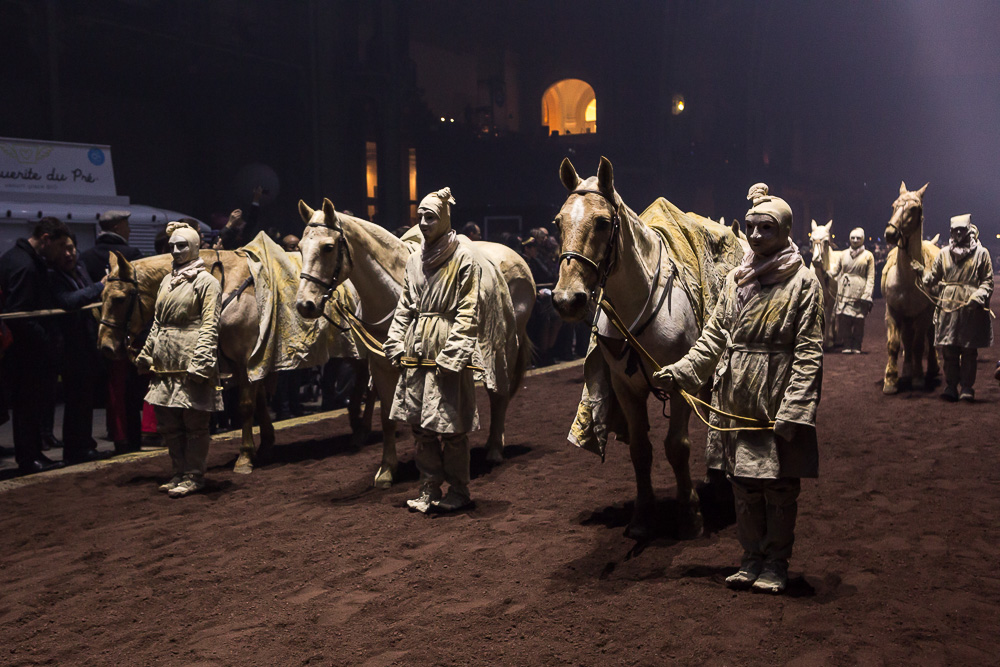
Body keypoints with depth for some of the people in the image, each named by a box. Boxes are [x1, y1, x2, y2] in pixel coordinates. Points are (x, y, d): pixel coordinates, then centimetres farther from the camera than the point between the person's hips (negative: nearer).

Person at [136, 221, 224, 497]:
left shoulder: (206, 282, -6)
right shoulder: (167, 281, 16)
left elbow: (209, 326, -13)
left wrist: (200, 363, -21)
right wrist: (146, 355, 18)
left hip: (190, 364, -8)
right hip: (165, 366, 8)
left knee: (194, 423, 1)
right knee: (168, 424, 12)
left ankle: (194, 476, 11)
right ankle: (180, 472, 24)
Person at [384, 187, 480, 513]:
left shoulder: (463, 259, -6)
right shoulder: (416, 260, 14)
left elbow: (468, 313, -11)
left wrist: (452, 354, -17)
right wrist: (396, 343, 7)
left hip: (446, 350, -6)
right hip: (417, 352, 7)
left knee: (450, 425, -1)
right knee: (420, 424, 9)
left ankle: (458, 489, 13)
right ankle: (429, 489, 20)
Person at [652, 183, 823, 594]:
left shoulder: (803, 282, -7)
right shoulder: (735, 279, 9)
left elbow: (808, 354, -12)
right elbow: (713, 337, 12)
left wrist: (793, 411, -19)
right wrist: (679, 373, 0)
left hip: (778, 405, -5)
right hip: (735, 403, 5)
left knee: (779, 487, 6)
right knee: (744, 486, 13)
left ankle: (776, 563, 22)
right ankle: (752, 557, 28)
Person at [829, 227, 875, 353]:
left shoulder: (868, 256, 5)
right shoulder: (844, 254, 12)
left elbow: (870, 278, 2)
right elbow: (835, 270, 18)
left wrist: (867, 295, -6)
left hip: (859, 292, -2)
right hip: (844, 291, 2)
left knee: (859, 320, 0)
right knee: (844, 319, -4)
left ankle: (856, 346, 10)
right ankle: (847, 345, 5)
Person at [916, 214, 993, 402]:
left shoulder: (981, 253, 5)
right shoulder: (944, 254, 12)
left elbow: (988, 281, 3)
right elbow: (933, 277, 15)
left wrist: (979, 295, -15)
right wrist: (921, 272, -5)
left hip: (972, 309, -2)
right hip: (948, 307, 2)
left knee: (969, 351, 3)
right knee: (949, 350, 3)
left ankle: (967, 387, 10)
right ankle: (951, 386, 10)